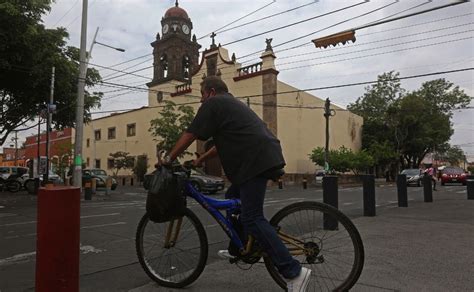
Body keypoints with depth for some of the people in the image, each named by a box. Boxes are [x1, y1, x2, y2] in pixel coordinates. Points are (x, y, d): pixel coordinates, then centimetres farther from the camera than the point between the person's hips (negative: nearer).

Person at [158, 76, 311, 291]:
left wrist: (169, 158, 11)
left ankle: (294, 272, -11)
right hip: (266, 157, 10)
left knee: (252, 219, -10)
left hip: (256, 161, -10)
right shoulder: (232, 104, 31)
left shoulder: (213, 104, 2)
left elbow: (189, 135, 0)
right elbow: (223, 142, 32)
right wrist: (201, 160, 32)